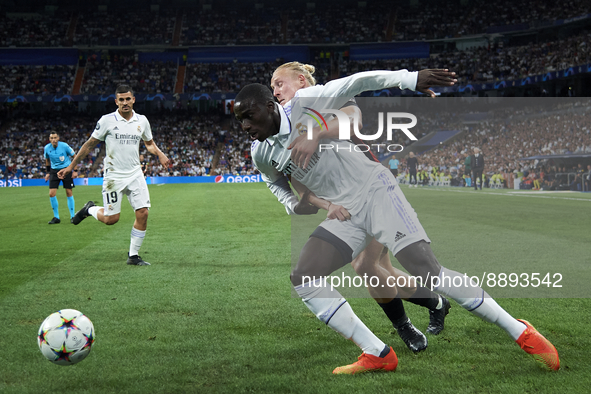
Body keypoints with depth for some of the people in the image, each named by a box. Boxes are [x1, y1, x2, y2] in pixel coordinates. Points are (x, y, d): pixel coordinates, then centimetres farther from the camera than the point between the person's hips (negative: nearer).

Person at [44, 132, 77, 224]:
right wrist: (48, 172, 14)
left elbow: (74, 156, -1)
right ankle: (56, 217, 4)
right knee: (52, 194, -8)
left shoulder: (64, 146, -14)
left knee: (69, 192, -4)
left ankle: (72, 216, 8)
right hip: (54, 170, 3)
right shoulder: (46, 148, -5)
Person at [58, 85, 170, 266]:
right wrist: (71, 166, 3)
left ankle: (133, 255, 7)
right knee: (111, 219, -4)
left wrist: (160, 154, -1)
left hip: (135, 174, 3)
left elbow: (149, 143, 21)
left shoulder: (142, 120, 5)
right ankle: (90, 209, 30)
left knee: (143, 213, -8)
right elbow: (90, 144, 2)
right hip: (113, 175, -3)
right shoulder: (107, 120, -6)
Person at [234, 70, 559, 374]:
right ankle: (377, 355, -8)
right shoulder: (262, 155, 4)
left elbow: (355, 83, -17)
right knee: (302, 279, -12)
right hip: (343, 215, 6)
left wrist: (409, 78, -27)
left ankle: (520, 331, -3)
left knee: (427, 272, -16)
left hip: (373, 191, -6)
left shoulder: (305, 104, -13)